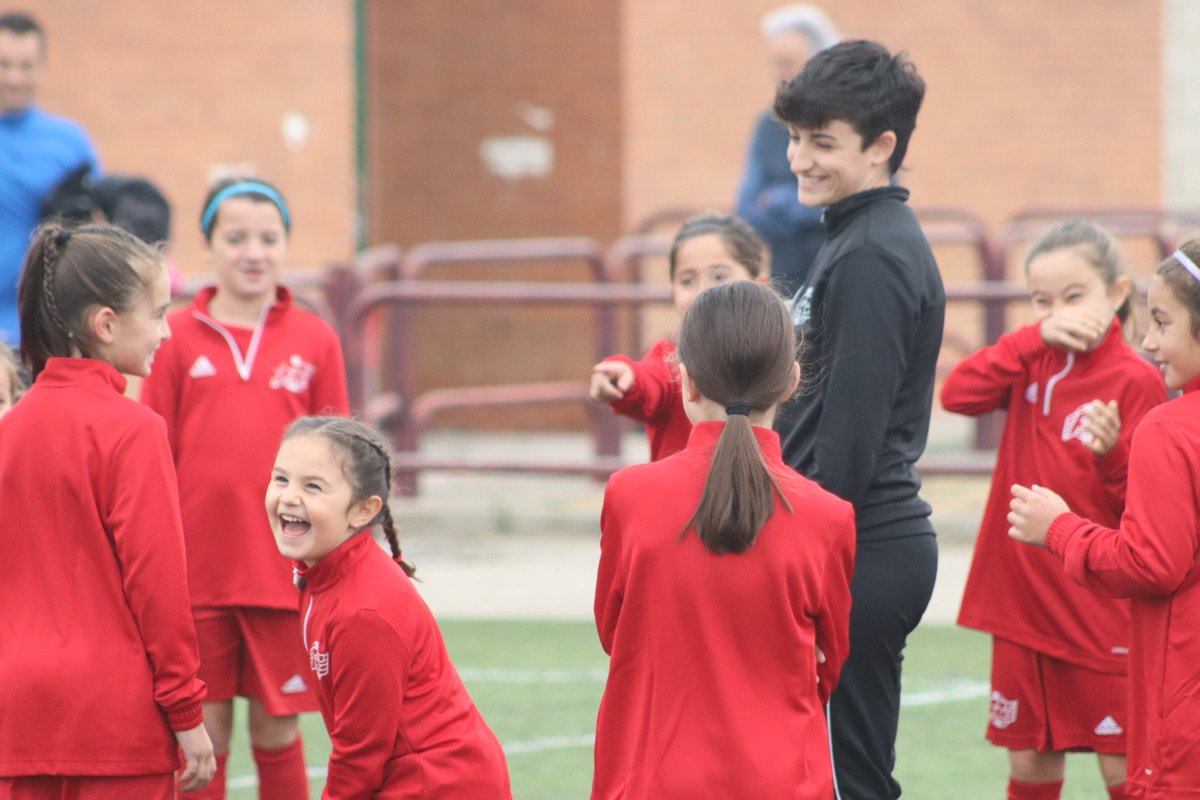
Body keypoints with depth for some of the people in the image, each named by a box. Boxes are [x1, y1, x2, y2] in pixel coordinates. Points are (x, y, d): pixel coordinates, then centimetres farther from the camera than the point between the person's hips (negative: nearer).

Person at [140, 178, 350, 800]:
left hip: (285, 576, 0)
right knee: (204, 734, 5)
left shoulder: (314, 340, 5)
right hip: (197, 577, 0)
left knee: (278, 733, 6)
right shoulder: (178, 338, 3)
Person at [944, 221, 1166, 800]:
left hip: (1101, 614, -5)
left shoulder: (1135, 380, -9)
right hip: (1022, 600, 5)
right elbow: (959, 394, -12)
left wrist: (1112, 453, -29)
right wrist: (1038, 337, -16)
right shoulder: (1034, 363, 7)